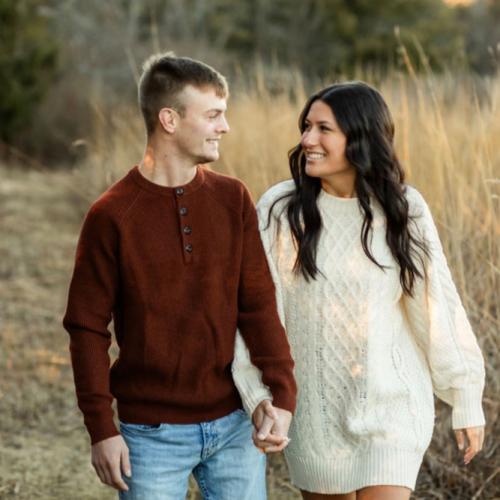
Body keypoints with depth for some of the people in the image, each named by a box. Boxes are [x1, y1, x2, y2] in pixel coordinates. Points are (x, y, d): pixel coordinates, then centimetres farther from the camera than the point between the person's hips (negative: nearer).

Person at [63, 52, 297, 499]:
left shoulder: (233, 199, 2)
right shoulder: (112, 215, -8)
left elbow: (259, 304, -1)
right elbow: (87, 327, -5)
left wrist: (281, 392, -12)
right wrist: (101, 428, -9)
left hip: (235, 425, 3)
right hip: (152, 433, -3)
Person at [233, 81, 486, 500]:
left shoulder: (404, 210, -5)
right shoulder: (281, 210, -7)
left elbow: (438, 306, 0)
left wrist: (467, 401, 3)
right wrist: (260, 401, -13)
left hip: (390, 402, -1)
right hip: (314, 404, 1)